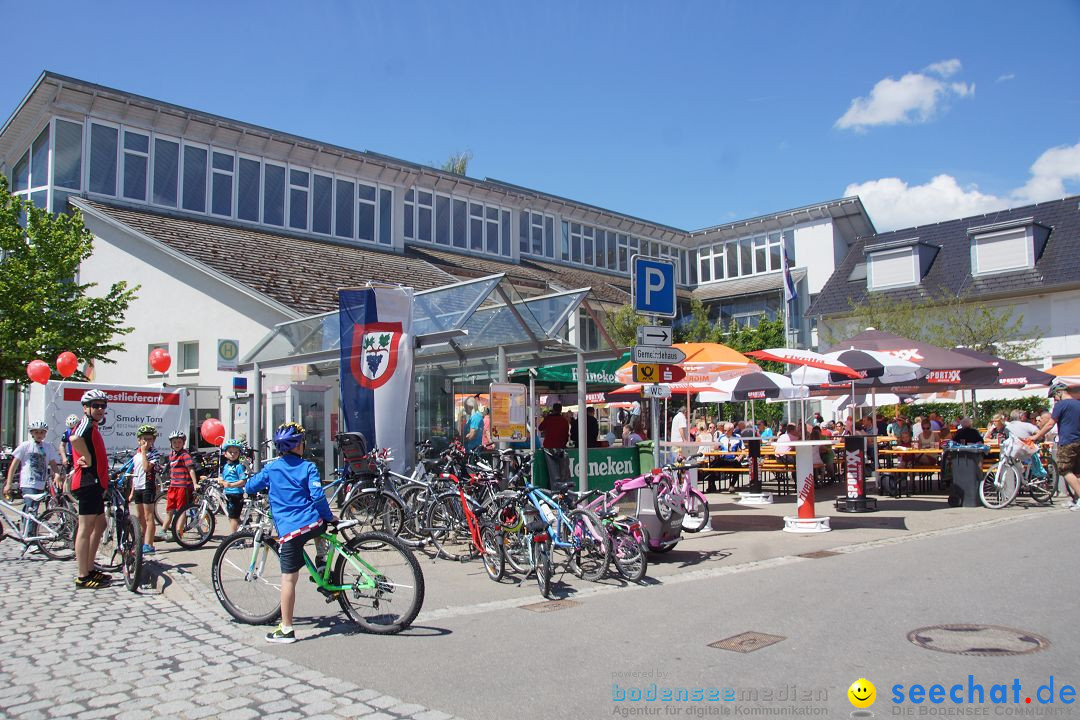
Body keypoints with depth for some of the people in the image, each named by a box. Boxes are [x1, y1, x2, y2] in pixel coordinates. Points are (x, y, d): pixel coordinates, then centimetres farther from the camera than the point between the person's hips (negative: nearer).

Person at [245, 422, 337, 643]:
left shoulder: (271, 469, 6)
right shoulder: (308, 467, 2)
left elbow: (249, 488, 16)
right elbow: (318, 496, -7)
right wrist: (330, 518, 5)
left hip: (288, 531, 0)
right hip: (313, 525, 1)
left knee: (288, 579, 2)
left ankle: (286, 629, 5)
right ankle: (321, 561, 27)